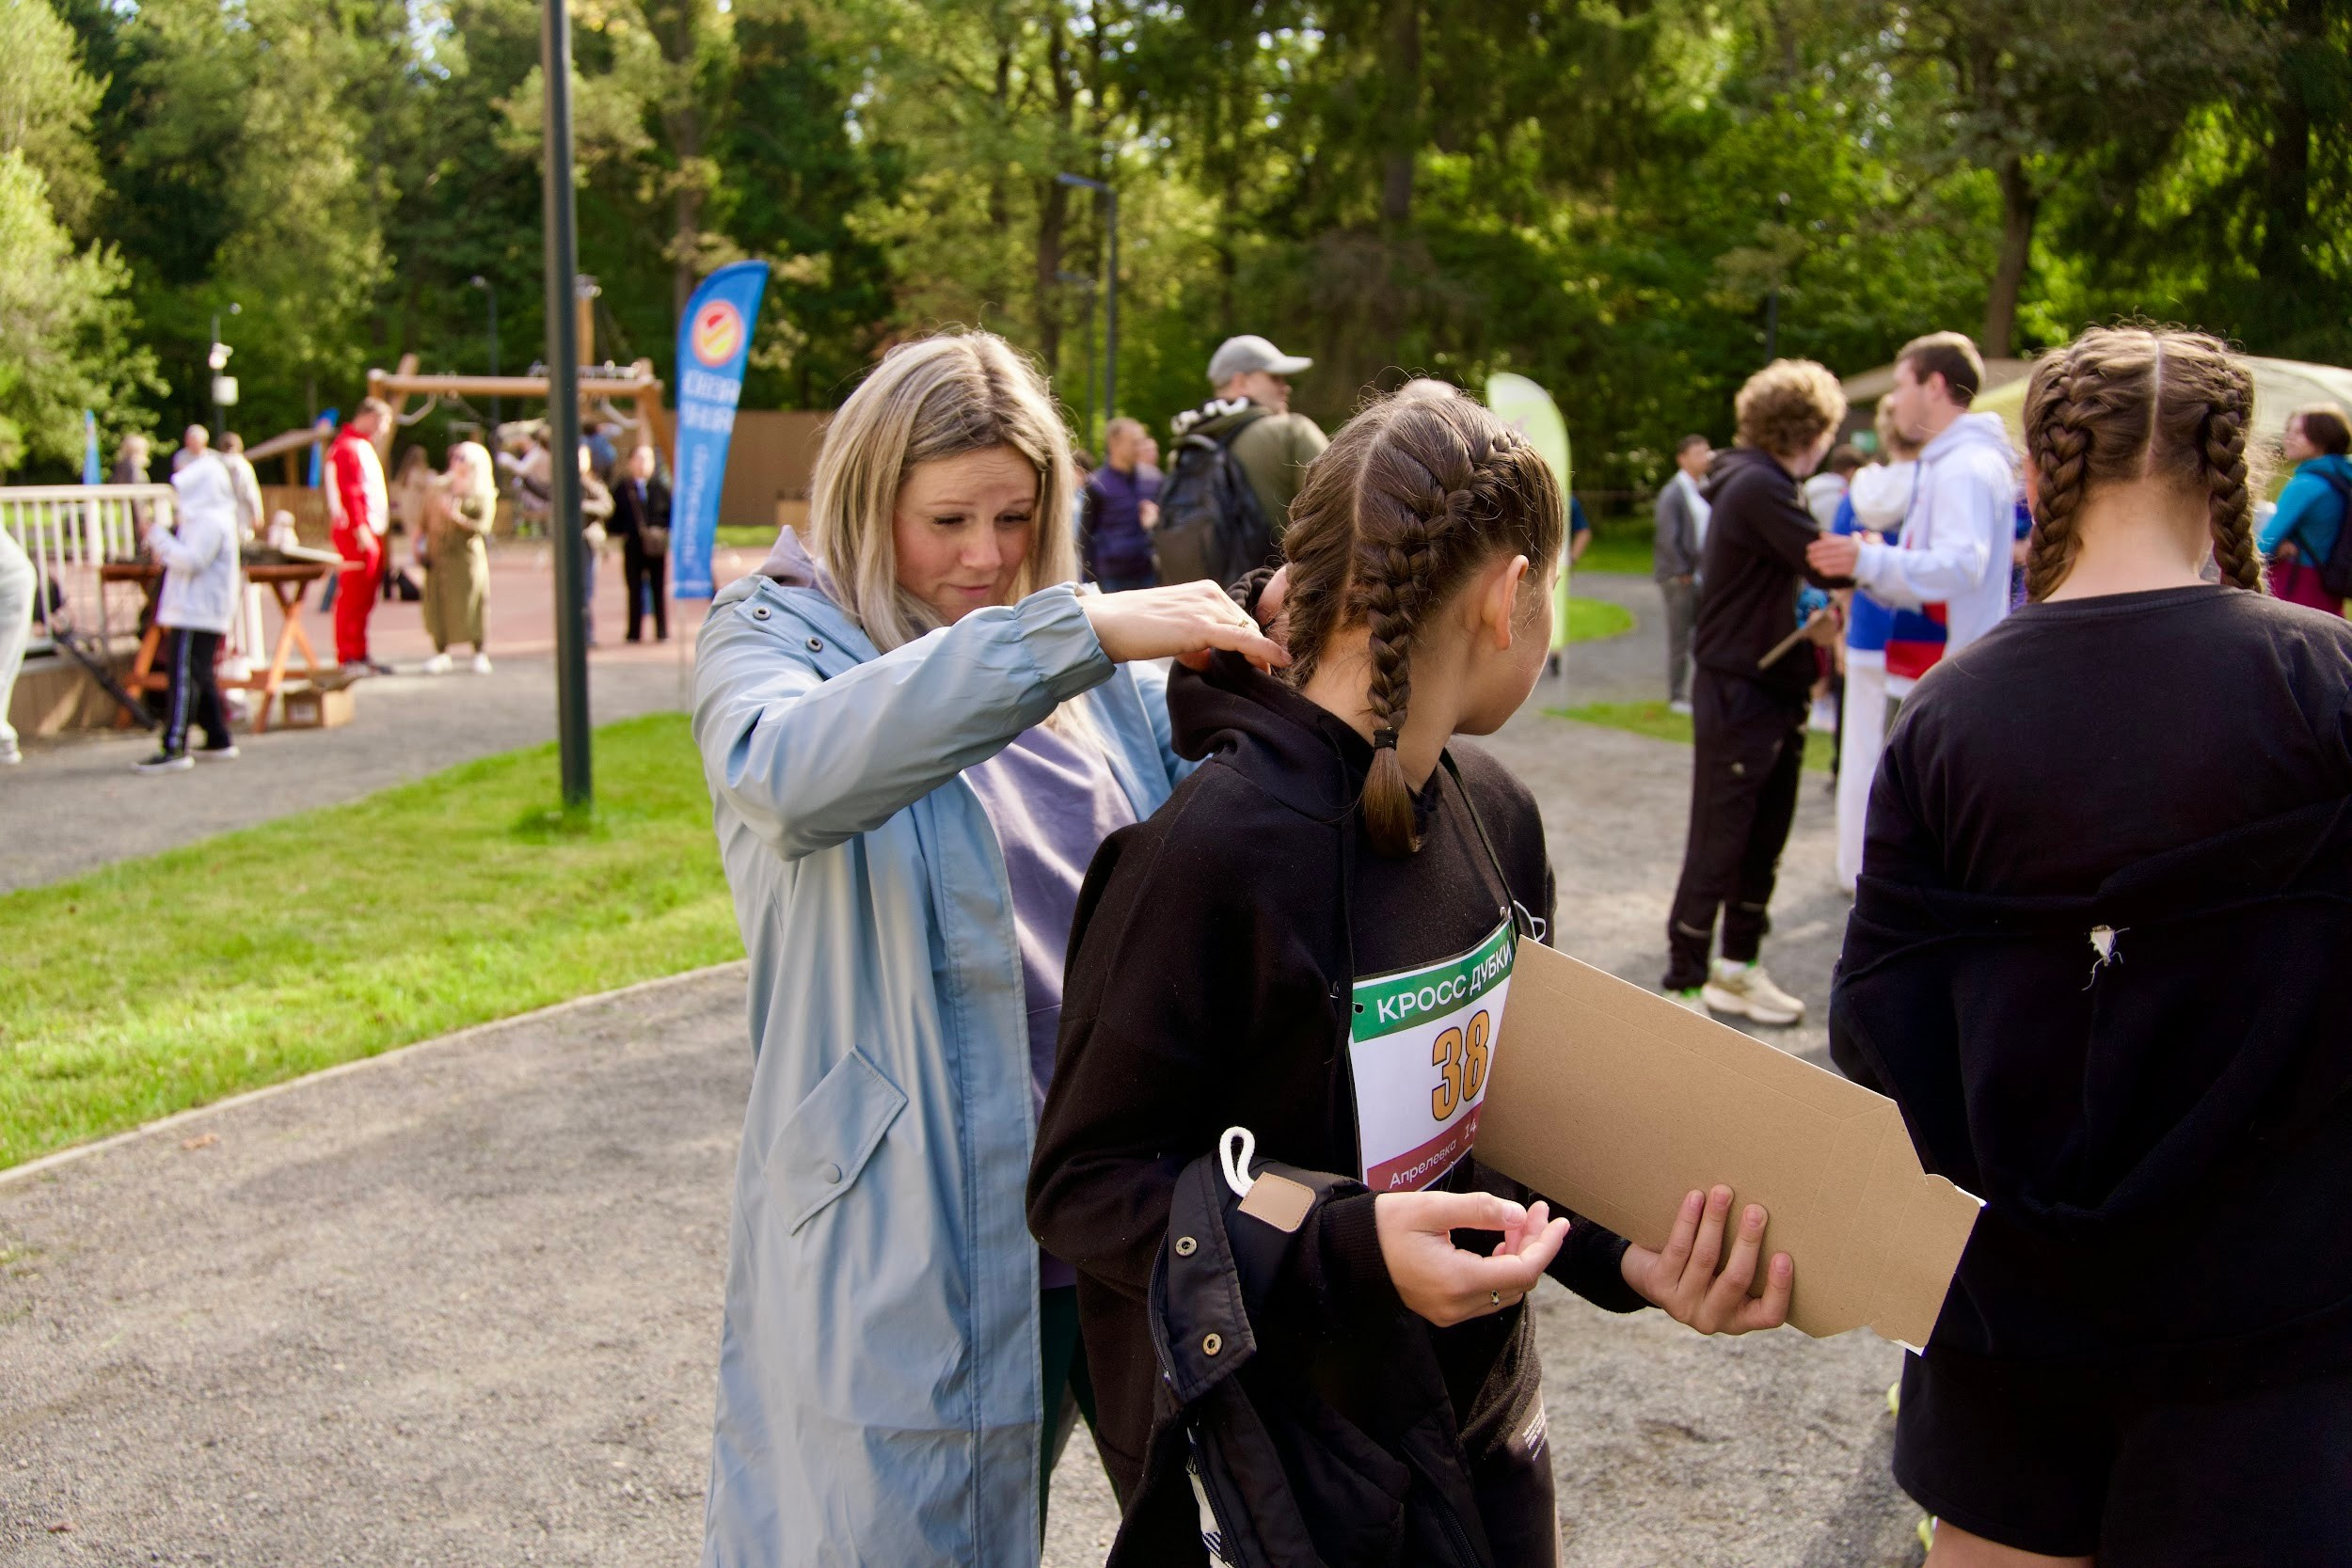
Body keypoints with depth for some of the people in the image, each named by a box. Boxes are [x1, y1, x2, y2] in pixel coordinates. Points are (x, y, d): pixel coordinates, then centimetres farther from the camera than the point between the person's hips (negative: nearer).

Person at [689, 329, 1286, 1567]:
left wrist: (1263, 673, -11)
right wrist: (1077, 632, -35)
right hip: (893, 1230, -5)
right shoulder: (773, 632, -6)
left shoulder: (1103, 671, 8)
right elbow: (789, 774, -30)